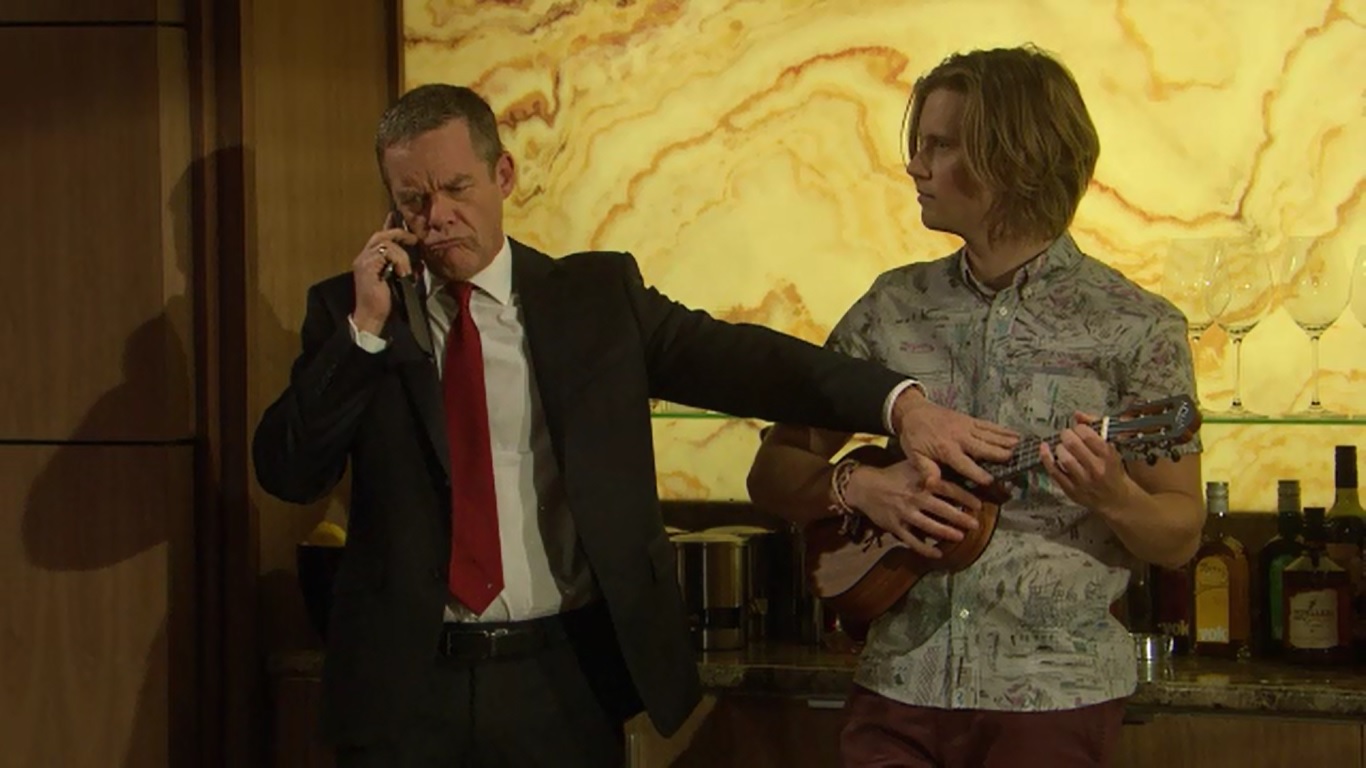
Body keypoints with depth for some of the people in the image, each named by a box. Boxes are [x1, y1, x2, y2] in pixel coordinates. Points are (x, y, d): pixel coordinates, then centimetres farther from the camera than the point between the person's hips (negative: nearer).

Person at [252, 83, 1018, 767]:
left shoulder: (596, 294, 3)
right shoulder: (349, 309, 4)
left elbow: (736, 357, -7)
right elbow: (287, 472, -3)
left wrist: (899, 403, -20)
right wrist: (364, 327, -13)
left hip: (565, 678, 0)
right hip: (405, 684, 0)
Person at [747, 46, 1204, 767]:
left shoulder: (1135, 326, -5)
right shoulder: (893, 305, 4)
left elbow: (1180, 534, -1)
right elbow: (772, 475, 7)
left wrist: (1113, 496, -22)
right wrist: (857, 485, -13)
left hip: (1053, 695, -3)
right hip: (898, 681, 3)